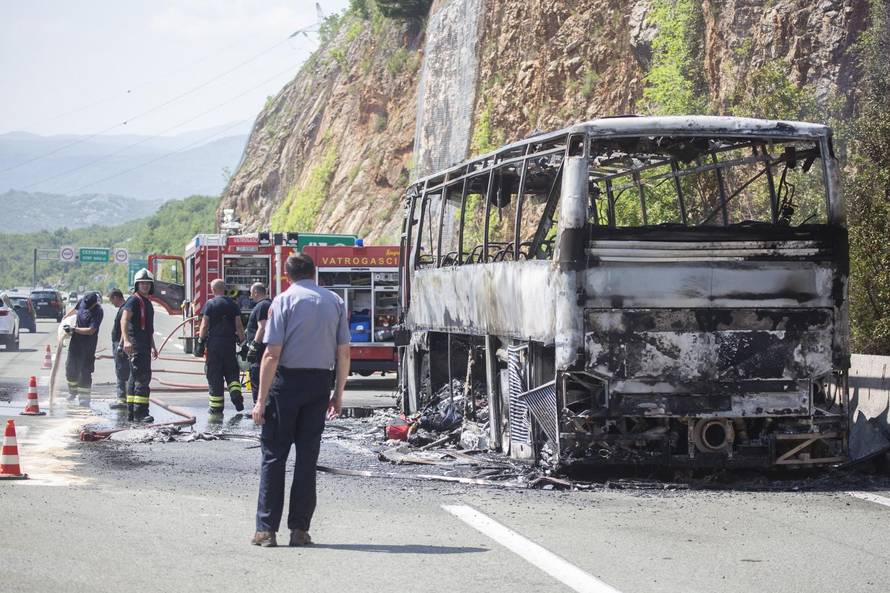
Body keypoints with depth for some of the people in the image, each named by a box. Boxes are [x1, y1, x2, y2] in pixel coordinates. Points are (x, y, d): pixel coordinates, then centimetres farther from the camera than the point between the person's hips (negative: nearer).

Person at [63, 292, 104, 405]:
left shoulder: (98, 312, -23)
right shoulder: (83, 301, -5)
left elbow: (91, 330, -25)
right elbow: (75, 310, 19)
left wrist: (73, 329, -23)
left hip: (88, 343, -6)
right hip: (76, 340, 6)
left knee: (85, 370, -6)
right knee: (70, 367, 10)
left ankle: (84, 397, -1)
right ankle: (73, 390, 30)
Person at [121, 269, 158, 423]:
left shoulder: (147, 302, 20)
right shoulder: (134, 300, -10)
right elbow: (124, 320, -23)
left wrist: (153, 346, 32)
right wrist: (126, 340, -36)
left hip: (144, 345, 10)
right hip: (135, 344, -10)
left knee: (134, 378, 12)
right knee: (142, 376, -15)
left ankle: (131, 413, 16)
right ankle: (140, 412, -19)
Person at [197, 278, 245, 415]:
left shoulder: (209, 304, -3)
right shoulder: (232, 304, 5)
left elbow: (204, 325, -8)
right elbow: (239, 326, 2)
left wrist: (201, 342, -3)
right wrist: (243, 342, 7)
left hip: (214, 343, -2)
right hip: (229, 343, 2)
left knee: (214, 375, 3)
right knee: (232, 372, 16)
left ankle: (216, 409, 5)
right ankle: (236, 393, -11)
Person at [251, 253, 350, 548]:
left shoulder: (284, 300, -6)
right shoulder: (335, 302, 6)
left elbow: (272, 353, -11)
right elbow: (344, 352, 4)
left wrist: (262, 399, -10)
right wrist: (338, 393, 12)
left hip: (286, 380, -3)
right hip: (320, 382, 3)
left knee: (274, 455, 3)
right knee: (307, 456, 9)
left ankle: (266, 529, 1)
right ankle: (299, 529, 9)